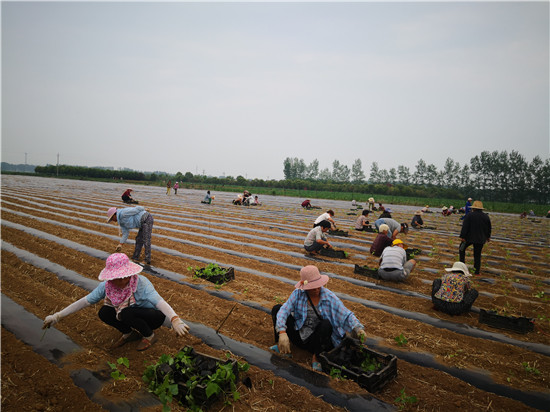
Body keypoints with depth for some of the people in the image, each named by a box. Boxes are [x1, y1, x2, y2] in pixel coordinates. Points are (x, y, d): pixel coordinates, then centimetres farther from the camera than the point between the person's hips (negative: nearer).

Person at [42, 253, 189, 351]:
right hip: (135, 318, 6)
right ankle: (129, 333, 7)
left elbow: (160, 302, -46)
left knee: (126, 313, -32)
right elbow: (84, 301, -8)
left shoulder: (141, 284, -32)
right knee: (104, 312, -15)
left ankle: (149, 335, -6)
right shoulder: (107, 285, -15)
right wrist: (57, 316, -13)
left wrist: (175, 320, -63)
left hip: (154, 316, -6)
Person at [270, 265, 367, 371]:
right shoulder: (298, 294, -10)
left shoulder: (329, 297, -13)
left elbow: (346, 315, -12)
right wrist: (282, 333, -35)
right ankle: (280, 345, -15)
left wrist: (358, 328, -30)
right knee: (277, 308, -13)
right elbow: (284, 310, -19)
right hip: (298, 334, 2)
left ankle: (316, 358, -18)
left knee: (326, 324, -35)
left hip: (315, 340, -2)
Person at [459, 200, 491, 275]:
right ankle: (477, 271, 13)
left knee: (462, 249, 17)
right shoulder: (486, 216, 4)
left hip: (469, 237, -4)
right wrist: (488, 237, 28)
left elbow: (465, 227, -14)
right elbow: (489, 228, 16)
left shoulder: (469, 215, -11)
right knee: (478, 254, 10)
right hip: (481, 239, 4)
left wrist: (462, 236, -12)